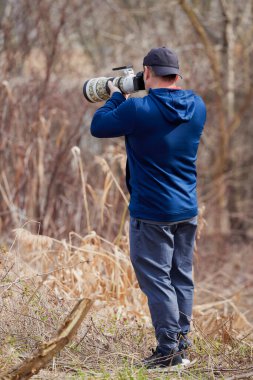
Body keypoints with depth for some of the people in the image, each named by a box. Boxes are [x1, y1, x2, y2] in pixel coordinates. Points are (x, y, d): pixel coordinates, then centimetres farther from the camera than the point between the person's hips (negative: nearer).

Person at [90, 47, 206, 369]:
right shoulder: (197, 106, 0)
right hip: (187, 210, 6)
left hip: (151, 213, -6)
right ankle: (182, 338, 21)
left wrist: (116, 96, 8)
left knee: (155, 278, -1)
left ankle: (169, 348, -3)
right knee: (182, 276, 15)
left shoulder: (138, 110, -20)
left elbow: (98, 127, -6)